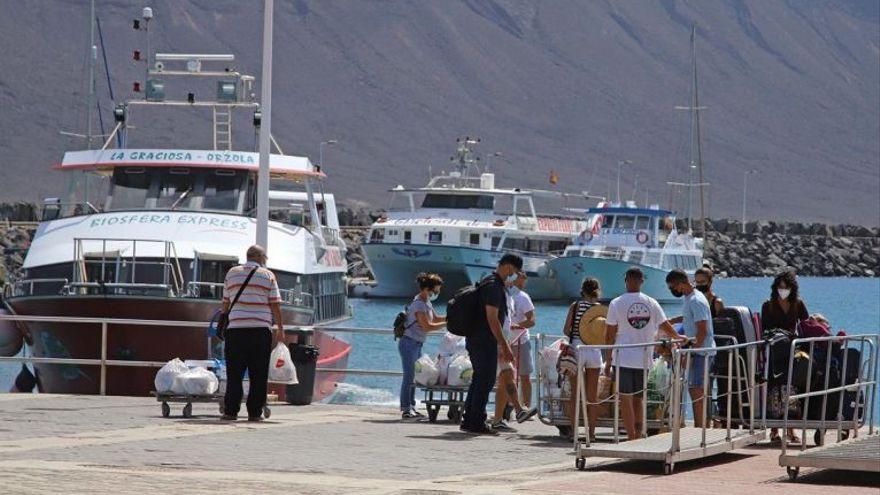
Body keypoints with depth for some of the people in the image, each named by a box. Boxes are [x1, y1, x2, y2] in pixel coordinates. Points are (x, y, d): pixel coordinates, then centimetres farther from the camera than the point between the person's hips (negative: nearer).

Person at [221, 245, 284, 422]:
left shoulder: (232, 273, 12)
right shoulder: (268, 276, 5)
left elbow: (226, 302, 13)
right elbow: (275, 305, 2)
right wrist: (280, 329, 7)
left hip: (236, 328, 2)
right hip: (261, 328, -2)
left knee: (234, 373, 3)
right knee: (258, 374, 2)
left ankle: (231, 411, -1)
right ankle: (255, 412, 0)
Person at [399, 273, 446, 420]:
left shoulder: (426, 302, 11)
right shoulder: (419, 304, -19)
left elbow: (435, 318, 21)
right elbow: (427, 326, -24)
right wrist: (447, 324, -20)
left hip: (417, 344, 10)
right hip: (409, 343, -10)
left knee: (413, 377, 11)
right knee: (409, 376, -8)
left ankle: (410, 407, 15)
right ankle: (406, 409, -6)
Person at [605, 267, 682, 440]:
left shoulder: (616, 303, -5)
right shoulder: (651, 303, 3)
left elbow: (610, 335, -4)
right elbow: (665, 326, 11)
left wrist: (608, 361, 2)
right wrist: (678, 338, 32)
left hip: (623, 359, -3)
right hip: (644, 359, 3)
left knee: (626, 400, 1)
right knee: (638, 400, 13)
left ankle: (631, 438, -4)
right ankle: (638, 437, 14)